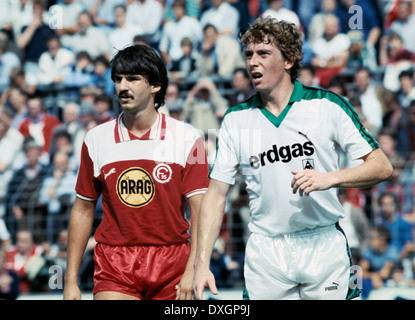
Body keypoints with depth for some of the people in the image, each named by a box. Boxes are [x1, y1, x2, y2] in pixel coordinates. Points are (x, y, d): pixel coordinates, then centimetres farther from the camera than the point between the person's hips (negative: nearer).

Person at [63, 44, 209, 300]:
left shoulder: (187, 138, 0)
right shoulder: (96, 140, 7)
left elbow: (200, 209, -3)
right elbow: (83, 210, 12)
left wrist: (193, 270, -15)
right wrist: (71, 281, 7)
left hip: (172, 263, 0)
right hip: (114, 267, 0)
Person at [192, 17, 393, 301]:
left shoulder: (327, 106, -3)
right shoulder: (236, 120, 4)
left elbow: (382, 166, -3)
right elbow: (216, 195, 5)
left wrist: (329, 178, -20)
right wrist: (202, 263, -3)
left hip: (324, 247, -1)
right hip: (266, 253, 1)